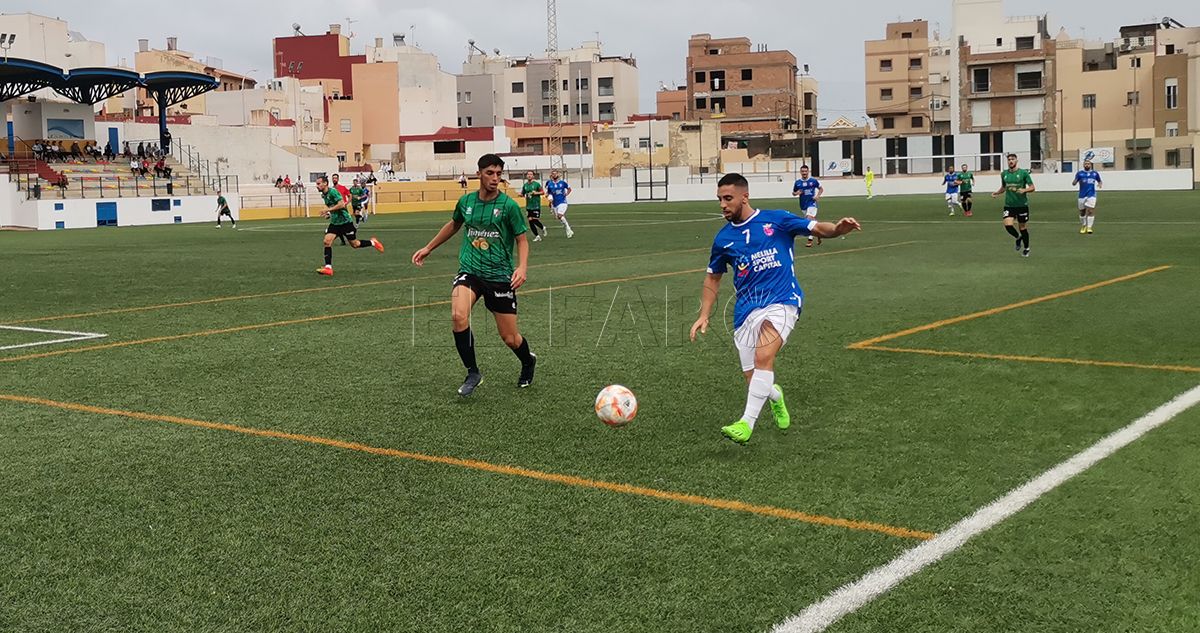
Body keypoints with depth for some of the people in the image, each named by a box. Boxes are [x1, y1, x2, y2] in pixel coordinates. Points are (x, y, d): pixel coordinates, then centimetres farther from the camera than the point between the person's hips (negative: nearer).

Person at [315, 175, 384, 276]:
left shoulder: (333, 192, -19)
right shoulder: (323, 195, 8)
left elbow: (342, 204, -27)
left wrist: (328, 209, -24)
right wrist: (328, 213, 6)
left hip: (345, 221, -7)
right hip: (334, 223, 7)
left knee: (354, 244, 4)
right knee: (327, 241, -11)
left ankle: (373, 242, 32)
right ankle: (328, 268, -11)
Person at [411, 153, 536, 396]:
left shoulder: (509, 205, -7)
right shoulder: (466, 201, 4)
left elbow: (522, 239, -1)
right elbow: (453, 224, 24)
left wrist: (522, 266, -19)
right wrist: (428, 248, 30)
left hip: (500, 275, -2)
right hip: (469, 271, 2)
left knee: (509, 338, 2)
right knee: (458, 315, -27)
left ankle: (528, 362, 39)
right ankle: (472, 373, -10)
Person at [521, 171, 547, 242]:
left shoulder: (536, 184, -4)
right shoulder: (525, 185, 8)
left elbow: (543, 192, 0)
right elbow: (522, 194, 17)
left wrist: (536, 193, -16)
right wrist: (521, 194, -6)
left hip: (536, 205, -4)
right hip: (528, 206, 4)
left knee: (535, 220, -9)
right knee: (530, 220, 0)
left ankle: (543, 227, 23)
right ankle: (537, 236, 10)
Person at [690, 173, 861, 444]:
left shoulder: (775, 219, 2)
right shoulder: (723, 238, 11)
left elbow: (819, 228, 0)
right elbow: (713, 278, 21)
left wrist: (839, 227, -22)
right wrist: (704, 315, 11)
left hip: (782, 301, -4)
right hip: (746, 309, 4)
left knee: (763, 356, -29)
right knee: (754, 379, 1)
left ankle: (747, 422, -25)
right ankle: (775, 396, 38)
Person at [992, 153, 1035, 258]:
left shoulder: (1023, 173, -5)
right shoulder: (1004, 174, 6)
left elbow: (1032, 188, -4)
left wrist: (1024, 190, -23)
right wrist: (997, 192, 4)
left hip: (1022, 205, -2)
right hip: (1009, 205, 2)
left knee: (1022, 227, 6)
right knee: (1008, 225, -17)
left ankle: (1026, 248, 28)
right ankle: (1018, 237, 16)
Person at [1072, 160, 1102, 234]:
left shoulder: (1095, 173, 9)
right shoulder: (1079, 173, 4)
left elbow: (1100, 181, 22)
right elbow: (1074, 182, -3)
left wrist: (1100, 184, -1)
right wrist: (1074, 182, -27)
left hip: (1091, 195, 0)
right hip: (1082, 195, 0)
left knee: (1090, 211, -13)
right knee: (1082, 212, 7)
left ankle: (1089, 227, -10)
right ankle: (1083, 226, 27)